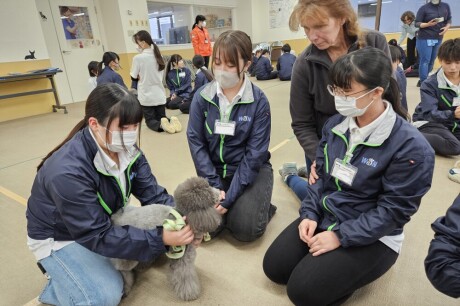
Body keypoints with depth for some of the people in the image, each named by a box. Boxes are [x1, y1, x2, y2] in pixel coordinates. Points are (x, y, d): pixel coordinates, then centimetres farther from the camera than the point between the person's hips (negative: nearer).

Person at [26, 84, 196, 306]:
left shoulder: (127, 150, -15)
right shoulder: (68, 172, -37)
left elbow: (152, 193, -15)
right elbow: (97, 236, -33)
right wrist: (160, 238, -39)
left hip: (106, 220, 7)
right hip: (60, 238, -6)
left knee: (157, 231, 3)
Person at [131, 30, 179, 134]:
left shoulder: (138, 58, -16)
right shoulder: (158, 55, 1)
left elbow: (134, 77, -7)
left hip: (146, 96, -4)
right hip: (160, 94, 4)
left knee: (150, 120, 11)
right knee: (162, 117, 18)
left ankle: (160, 125, -22)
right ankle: (171, 122, -15)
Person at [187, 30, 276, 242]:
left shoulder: (258, 101, -15)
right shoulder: (202, 98, -8)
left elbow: (255, 153, -16)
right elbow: (196, 142, -8)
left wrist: (230, 196, -20)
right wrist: (215, 187, -16)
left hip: (250, 170, -2)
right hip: (213, 171, 3)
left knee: (245, 228, -16)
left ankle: (259, 203, 15)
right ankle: (232, 206, 17)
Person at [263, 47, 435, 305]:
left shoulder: (411, 146, -21)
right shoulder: (335, 124, -3)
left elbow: (393, 210, -19)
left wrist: (340, 236, -21)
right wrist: (310, 213, -6)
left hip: (372, 236, -5)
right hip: (324, 217, 6)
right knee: (274, 267, 1)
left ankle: (361, 265, 11)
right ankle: (338, 262, 19)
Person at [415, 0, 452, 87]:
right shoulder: (424, 8, -5)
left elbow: (449, 19, 17)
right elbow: (417, 23, -6)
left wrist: (447, 27, -4)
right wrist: (428, 24, -23)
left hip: (438, 39, 6)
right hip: (425, 39, -5)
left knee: (432, 61, 8)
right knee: (425, 61, -8)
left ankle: (422, 81, 16)